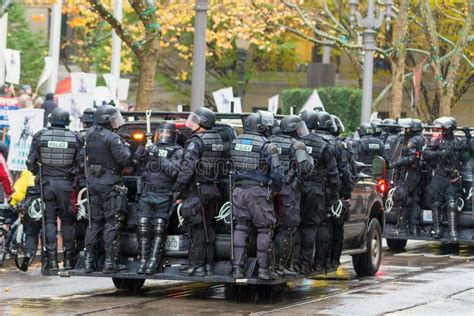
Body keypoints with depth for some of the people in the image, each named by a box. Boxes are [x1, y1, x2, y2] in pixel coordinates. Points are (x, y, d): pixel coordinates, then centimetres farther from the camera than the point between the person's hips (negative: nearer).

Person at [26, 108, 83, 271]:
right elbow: (80, 163, -2)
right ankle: (68, 259, 10)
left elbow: (30, 162, -2)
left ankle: (52, 259, -2)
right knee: (67, 221, 10)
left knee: (49, 221, 4)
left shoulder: (40, 136, -3)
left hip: (46, 183, 0)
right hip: (66, 184, 0)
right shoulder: (75, 138, -3)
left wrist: (37, 173, 17)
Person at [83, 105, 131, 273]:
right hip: (110, 184, -7)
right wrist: (126, 147, -1)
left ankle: (89, 259, 12)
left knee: (94, 222, 14)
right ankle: (110, 262, -4)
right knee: (112, 223, -2)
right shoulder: (112, 138, -16)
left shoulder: (89, 134, 6)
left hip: (93, 182, 7)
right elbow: (125, 159, -19)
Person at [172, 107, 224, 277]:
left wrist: (177, 189, -17)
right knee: (208, 228, 13)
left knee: (197, 230, -5)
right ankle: (207, 264, 17)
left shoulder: (196, 141, -14)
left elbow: (187, 168, -21)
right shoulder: (217, 140, 11)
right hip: (211, 190, 8)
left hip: (196, 190, -8)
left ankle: (196, 266, -4)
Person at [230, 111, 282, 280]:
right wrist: (276, 189, 4)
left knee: (240, 228, 10)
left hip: (239, 190, 5)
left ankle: (237, 268, 6)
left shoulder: (235, 143, 7)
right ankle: (263, 269, 4)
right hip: (259, 191, -5)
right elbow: (276, 172, -11)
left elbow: (231, 167, 13)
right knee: (264, 230, 5)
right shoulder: (266, 146, -11)